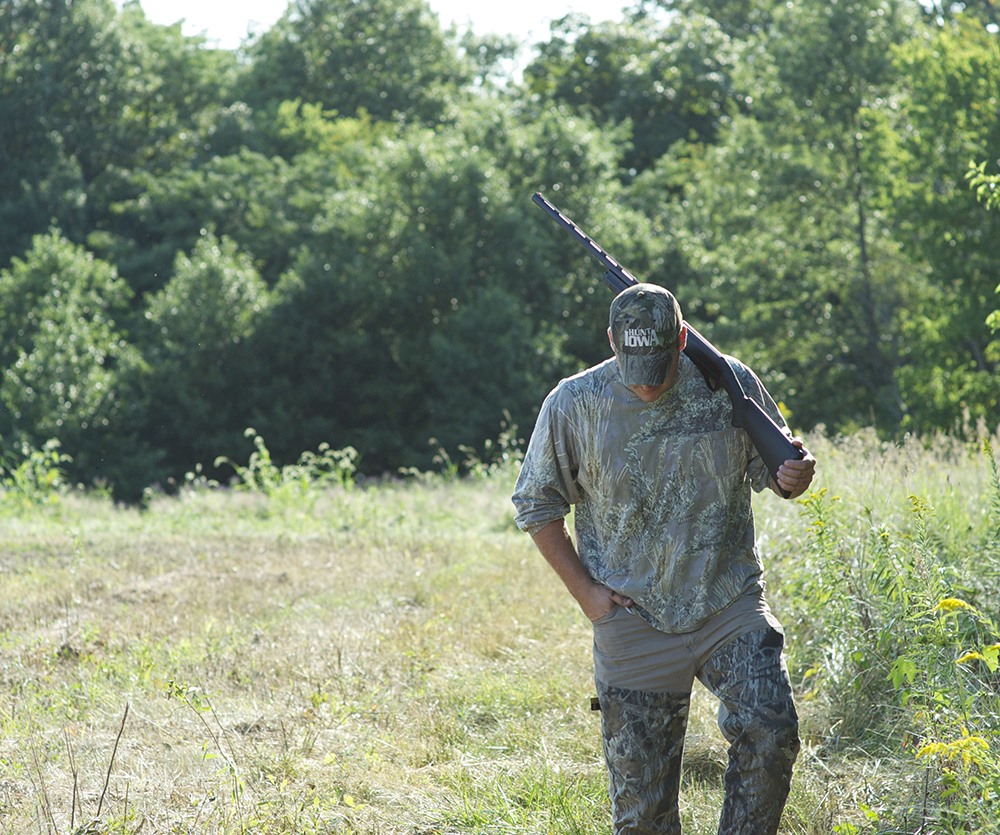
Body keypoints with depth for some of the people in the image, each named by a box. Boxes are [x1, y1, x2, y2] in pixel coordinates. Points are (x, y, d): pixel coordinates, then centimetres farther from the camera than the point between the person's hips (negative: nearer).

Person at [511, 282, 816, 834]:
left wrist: (796, 475, -14)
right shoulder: (574, 405, -4)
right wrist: (585, 591, -1)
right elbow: (537, 505, 7)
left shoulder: (731, 384, -2)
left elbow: (772, 471, 11)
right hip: (634, 621, 0)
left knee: (770, 732, -20)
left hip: (730, 604, 0)